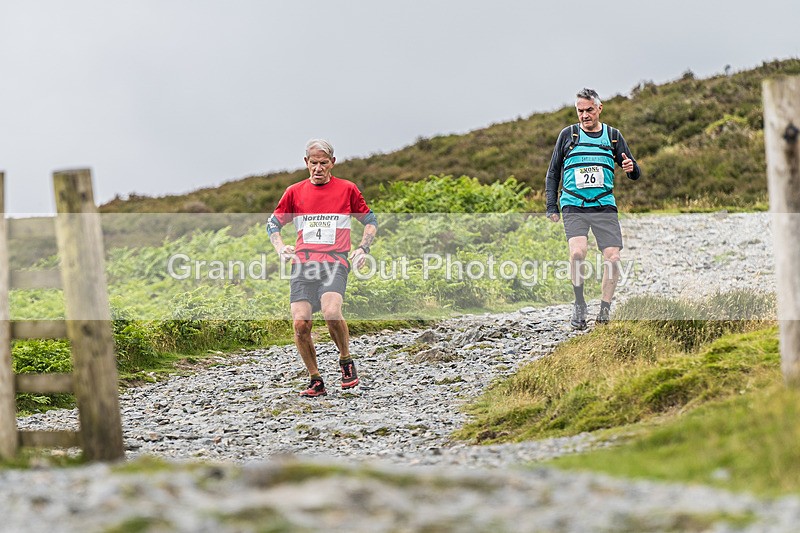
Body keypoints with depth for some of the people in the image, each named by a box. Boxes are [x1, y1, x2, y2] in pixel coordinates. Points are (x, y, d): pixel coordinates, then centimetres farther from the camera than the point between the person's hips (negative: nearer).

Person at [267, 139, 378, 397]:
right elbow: (273, 223, 22)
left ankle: (346, 361, -1)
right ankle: (316, 381, 3)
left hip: (335, 262, -2)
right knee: (300, 323, -13)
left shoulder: (347, 189, 9)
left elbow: (370, 220, 18)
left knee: (331, 312, -28)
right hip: (302, 264, 2)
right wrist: (281, 248, 3)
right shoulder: (294, 192, 13)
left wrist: (363, 248, 3)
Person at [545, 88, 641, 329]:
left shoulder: (613, 136, 10)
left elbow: (635, 175, 12)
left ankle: (605, 310, 5)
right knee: (578, 252, -24)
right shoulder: (568, 135, 8)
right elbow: (553, 173, 14)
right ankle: (579, 305, -5)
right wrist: (551, 206, 6)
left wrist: (631, 168, -13)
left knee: (613, 258, -10)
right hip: (573, 207, -2)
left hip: (604, 206, 2)